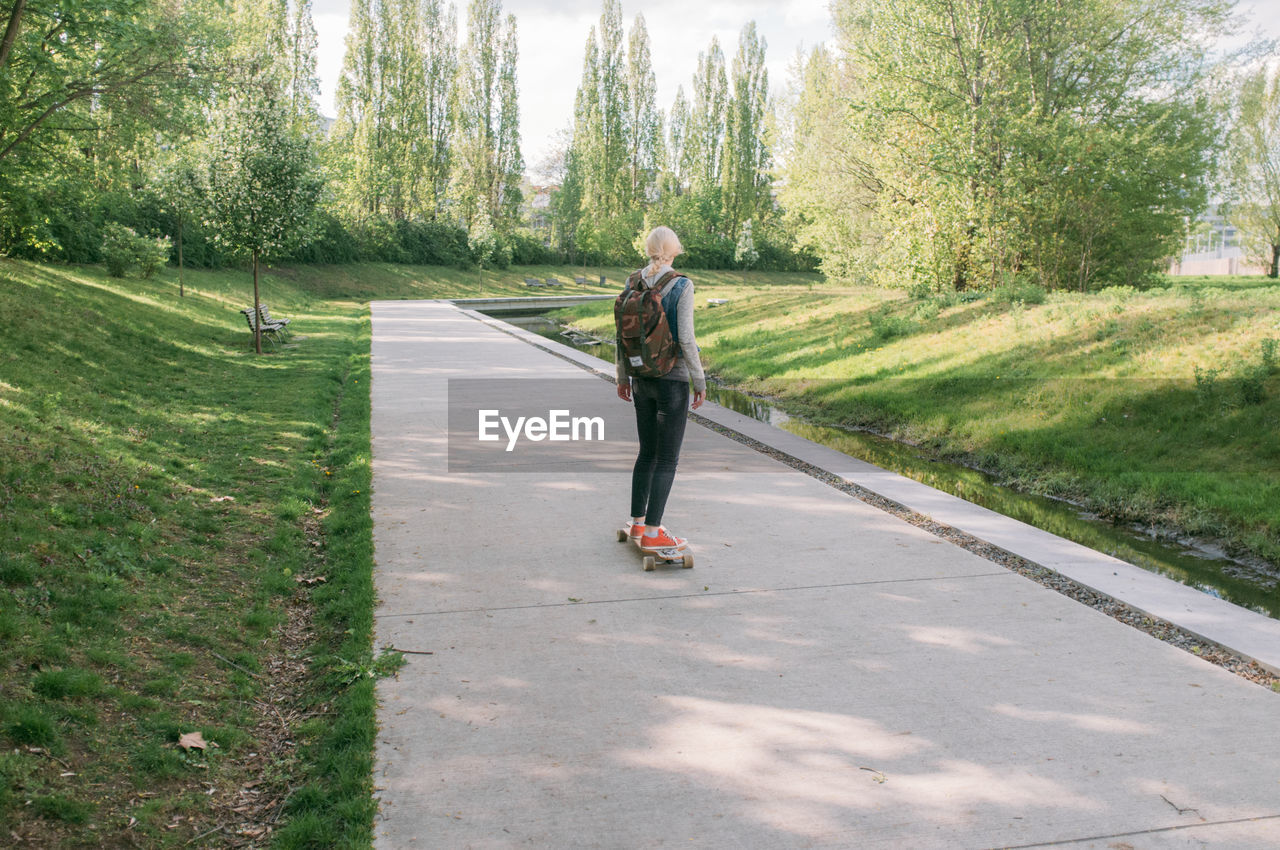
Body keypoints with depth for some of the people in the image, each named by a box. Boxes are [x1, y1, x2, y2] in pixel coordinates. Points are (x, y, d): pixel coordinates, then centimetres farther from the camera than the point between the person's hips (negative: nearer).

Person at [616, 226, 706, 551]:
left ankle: (638, 522, 25)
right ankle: (652, 533, 2)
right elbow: (685, 338, -18)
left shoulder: (634, 282, 3)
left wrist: (623, 376, 16)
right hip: (672, 380, -6)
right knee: (668, 459, 0)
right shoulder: (681, 285, -14)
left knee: (647, 452, 18)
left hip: (642, 378, 6)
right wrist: (700, 381, -9)